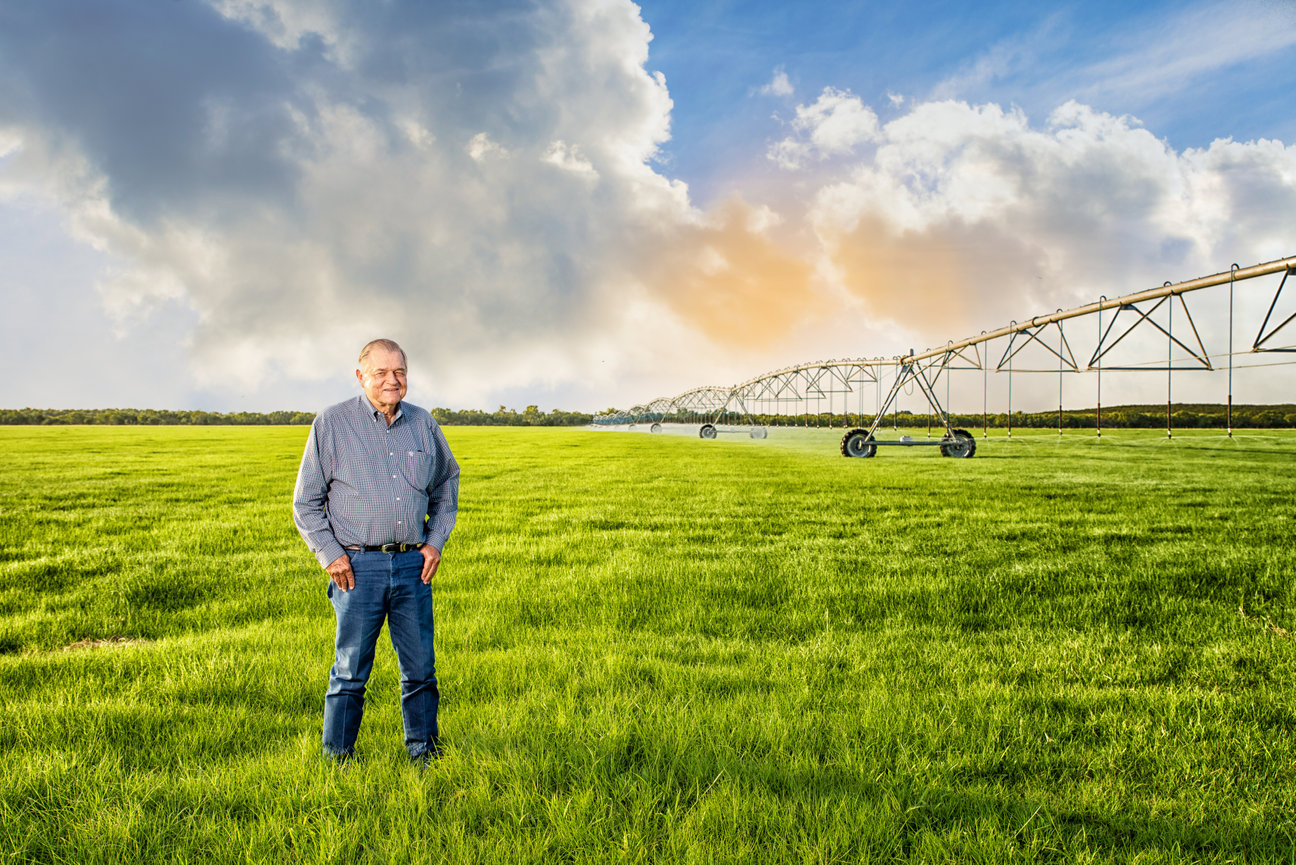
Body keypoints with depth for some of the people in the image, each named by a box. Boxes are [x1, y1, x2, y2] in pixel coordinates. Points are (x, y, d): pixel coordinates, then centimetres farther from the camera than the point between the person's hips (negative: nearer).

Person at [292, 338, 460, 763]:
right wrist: (329, 554, -5)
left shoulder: (424, 425, 9)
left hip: (413, 565, 3)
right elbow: (306, 502, 4)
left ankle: (424, 752, 25)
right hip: (359, 566, -3)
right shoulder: (331, 423, 0)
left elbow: (447, 484, 22)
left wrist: (436, 540, 10)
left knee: (421, 668, 9)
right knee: (351, 672, 4)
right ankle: (337, 759, 21)